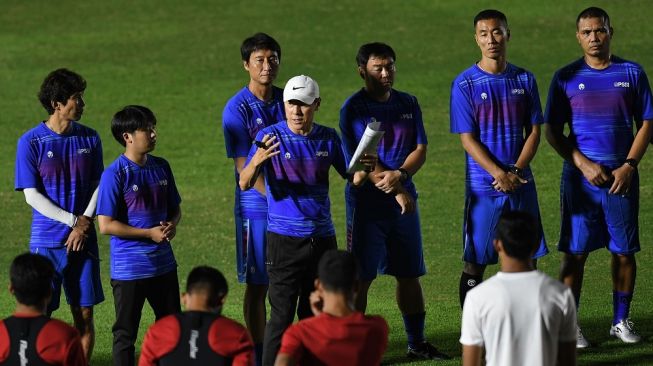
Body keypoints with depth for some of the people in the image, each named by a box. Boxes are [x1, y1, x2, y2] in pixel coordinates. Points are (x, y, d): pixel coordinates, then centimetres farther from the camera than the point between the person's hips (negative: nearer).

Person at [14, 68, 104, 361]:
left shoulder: (90, 139, 5)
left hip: (83, 239, 3)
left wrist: (85, 224, -8)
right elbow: (32, 196, -8)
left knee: (84, 314, 5)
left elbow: (98, 185, 8)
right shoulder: (30, 142, -7)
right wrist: (74, 220, -13)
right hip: (47, 241, -3)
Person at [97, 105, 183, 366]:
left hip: (163, 263, 6)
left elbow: (175, 208, 16)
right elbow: (106, 225, -16)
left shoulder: (161, 167, 5)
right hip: (129, 268, -6)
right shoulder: (115, 174, -14)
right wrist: (150, 233, -17)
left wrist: (172, 225, -7)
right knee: (125, 333, 4)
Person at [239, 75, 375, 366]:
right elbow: (244, 184, -16)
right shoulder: (270, 137, -7)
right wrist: (256, 162, -38)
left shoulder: (328, 137, 6)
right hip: (284, 239, -4)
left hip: (323, 237, 4)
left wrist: (364, 169, -9)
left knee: (316, 313, 13)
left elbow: (351, 177, 15)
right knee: (282, 314, -8)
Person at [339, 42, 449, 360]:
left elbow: (420, 149, 4)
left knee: (410, 274, 11)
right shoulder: (354, 108, -7)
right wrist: (396, 192, -17)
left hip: (405, 201, 5)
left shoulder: (408, 104, 9)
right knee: (361, 278, -3)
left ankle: (417, 343, 22)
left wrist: (399, 175, -16)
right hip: (367, 203, -5)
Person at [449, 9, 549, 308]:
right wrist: (499, 174, -19)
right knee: (475, 263, 0)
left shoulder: (524, 80, 5)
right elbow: (467, 139, -8)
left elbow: (534, 132, 5)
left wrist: (516, 171, -11)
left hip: (521, 184, 3)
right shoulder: (465, 84, -5)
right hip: (483, 187, -3)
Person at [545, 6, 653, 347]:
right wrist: (584, 165, -10)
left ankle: (621, 320, 17)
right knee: (574, 252, -2)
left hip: (621, 175, 1)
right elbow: (553, 131, 2)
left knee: (624, 251, 4)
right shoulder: (566, 77, 2)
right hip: (579, 175, -1)